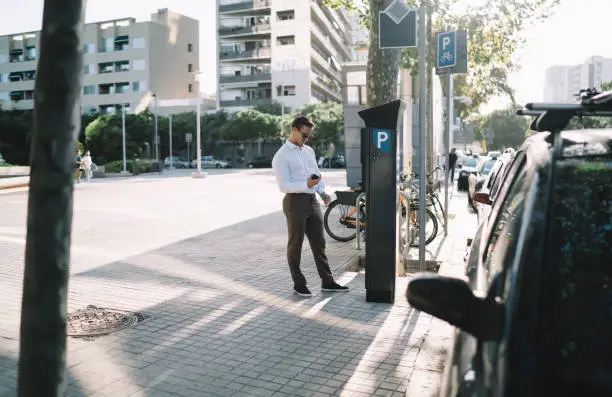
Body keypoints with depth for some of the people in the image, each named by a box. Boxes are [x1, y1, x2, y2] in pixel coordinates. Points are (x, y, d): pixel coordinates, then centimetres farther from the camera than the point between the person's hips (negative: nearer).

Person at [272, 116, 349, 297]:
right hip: (295, 201, -7)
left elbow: (317, 173, 20)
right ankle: (299, 284, 16)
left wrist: (322, 192, 2)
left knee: (319, 243, 11)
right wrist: (306, 185, -28)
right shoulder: (281, 156, -7)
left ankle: (327, 282, 20)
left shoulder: (309, 151, 15)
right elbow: (284, 186, -14)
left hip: (312, 201, 7)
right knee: (295, 244, 4)